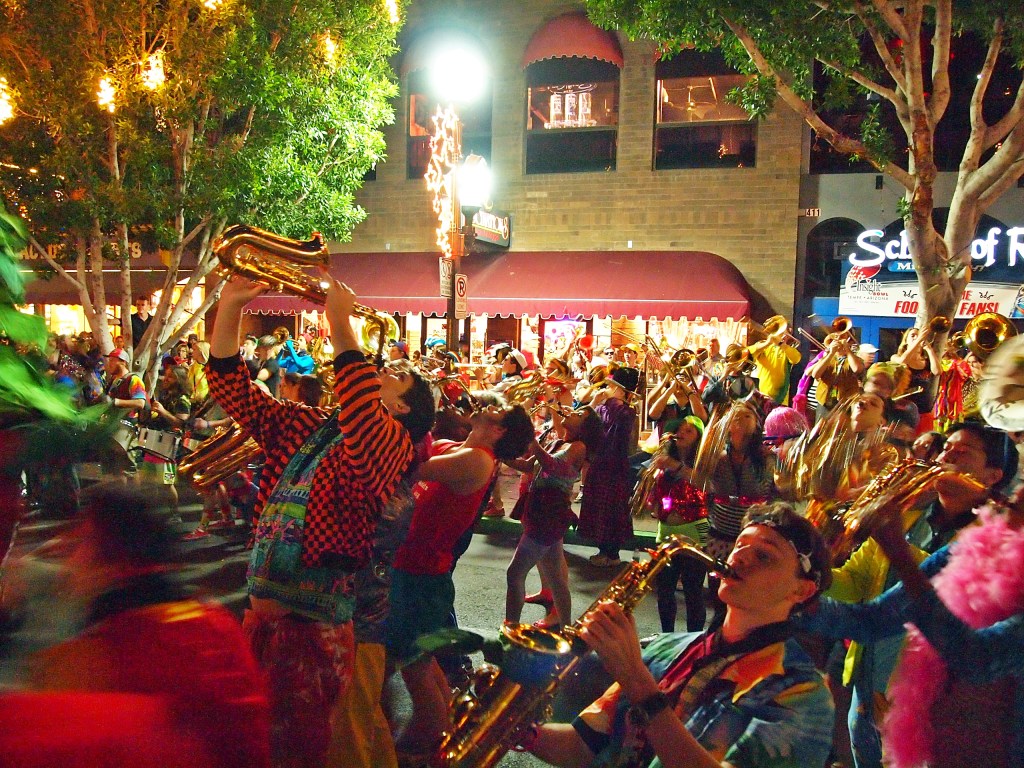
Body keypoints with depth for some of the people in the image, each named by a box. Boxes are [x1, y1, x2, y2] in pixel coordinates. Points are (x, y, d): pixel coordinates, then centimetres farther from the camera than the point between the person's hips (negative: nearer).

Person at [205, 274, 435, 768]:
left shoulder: (392, 445, -11)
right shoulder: (300, 425, 10)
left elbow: (365, 426, -35)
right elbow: (230, 387, 9)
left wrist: (341, 325, -32)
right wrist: (229, 306, -4)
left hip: (314, 633, -7)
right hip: (258, 617, 7)